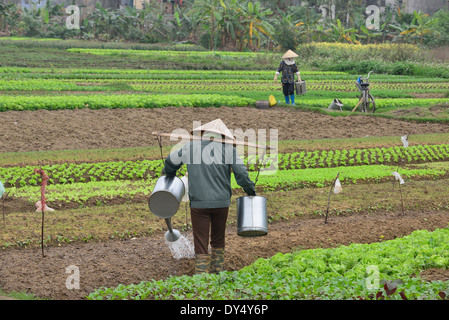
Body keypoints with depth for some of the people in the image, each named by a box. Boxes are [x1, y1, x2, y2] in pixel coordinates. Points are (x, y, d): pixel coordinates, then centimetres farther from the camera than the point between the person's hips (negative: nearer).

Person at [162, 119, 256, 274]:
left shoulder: (191, 147, 2)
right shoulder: (228, 149, -1)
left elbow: (171, 161, 13)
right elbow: (242, 173, -5)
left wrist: (169, 174, 34)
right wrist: (250, 191, 11)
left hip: (199, 203, -1)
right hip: (222, 202, 1)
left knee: (201, 243, 2)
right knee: (218, 240, 20)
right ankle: (217, 272, 27)